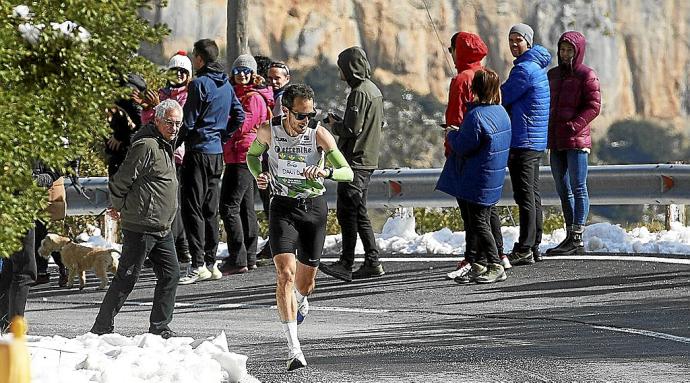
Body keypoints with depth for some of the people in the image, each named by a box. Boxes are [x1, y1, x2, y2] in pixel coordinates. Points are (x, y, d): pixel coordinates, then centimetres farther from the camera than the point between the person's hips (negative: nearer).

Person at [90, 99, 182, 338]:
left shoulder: (165, 147, 17)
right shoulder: (146, 146, -15)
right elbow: (120, 181, -16)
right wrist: (119, 207, -1)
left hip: (162, 228, 9)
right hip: (141, 226, -9)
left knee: (171, 274, 5)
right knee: (127, 278, -5)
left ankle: (159, 328, 11)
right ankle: (102, 328, 1)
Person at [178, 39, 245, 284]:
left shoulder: (199, 84, -13)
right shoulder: (226, 84, 11)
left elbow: (188, 122, -14)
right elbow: (239, 116, 15)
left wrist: (176, 144, -3)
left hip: (198, 151, -8)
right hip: (217, 153, 8)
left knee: (192, 209, -7)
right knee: (210, 209, 13)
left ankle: (198, 265, -12)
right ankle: (210, 263, 15)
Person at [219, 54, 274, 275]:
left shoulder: (254, 98, -12)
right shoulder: (240, 94, 18)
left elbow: (240, 127, -18)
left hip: (242, 157, -11)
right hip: (244, 157, 11)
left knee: (229, 207, -13)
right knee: (245, 207, 14)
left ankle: (237, 259, -14)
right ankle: (249, 258, 20)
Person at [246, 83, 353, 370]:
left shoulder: (319, 134, -15)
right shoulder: (269, 130, -10)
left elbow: (347, 172, -17)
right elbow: (252, 155, 12)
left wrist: (325, 172, -38)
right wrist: (258, 175, -8)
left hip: (314, 206, 1)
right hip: (283, 207, 0)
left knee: (306, 280, 11)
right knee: (285, 273, -19)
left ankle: (300, 301, 52)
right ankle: (293, 347, -22)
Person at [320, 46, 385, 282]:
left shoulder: (359, 93, -16)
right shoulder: (374, 90, 16)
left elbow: (353, 128, -22)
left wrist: (335, 125, -2)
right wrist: (340, 123, 15)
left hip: (355, 161, -10)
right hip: (368, 160, 10)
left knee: (347, 212, -9)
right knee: (360, 214, 14)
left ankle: (346, 264, -10)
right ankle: (372, 263, 13)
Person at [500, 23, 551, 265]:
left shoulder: (524, 69, -16)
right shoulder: (537, 67, 18)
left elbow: (502, 98, -12)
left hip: (522, 142, -10)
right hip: (536, 141, 10)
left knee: (525, 196, -9)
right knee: (533, 195, 13)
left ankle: (524, 250, -9)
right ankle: (533, 247, 17)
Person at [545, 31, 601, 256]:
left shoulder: (586, 75, -4)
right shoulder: (553, 75, 17)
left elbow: (593, 106, -10)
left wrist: (573, 125, -19)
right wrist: (547, 131, 8)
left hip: (577, 140, -8)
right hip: (556, 141, 8)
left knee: (578, 188, -8)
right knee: (563, 190, 9)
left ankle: (577, 237, -9)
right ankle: (571, 238, 14)